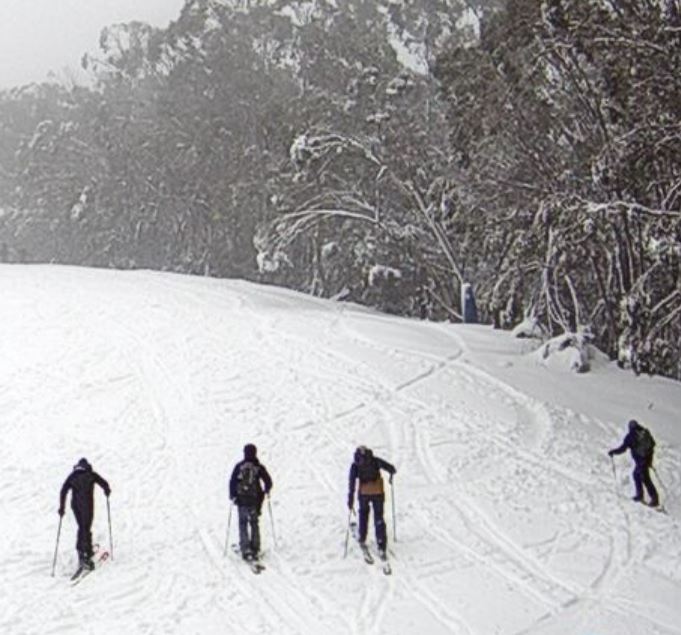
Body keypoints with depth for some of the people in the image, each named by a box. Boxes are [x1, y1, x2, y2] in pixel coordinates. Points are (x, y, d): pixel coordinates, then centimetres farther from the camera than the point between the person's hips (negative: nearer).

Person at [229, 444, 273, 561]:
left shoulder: (239, 466, -4)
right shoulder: (259, 467, -2)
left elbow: (232, 482, -6)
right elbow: (268, 482, -1)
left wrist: (232, 495, 6)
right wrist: (266, 491, 19)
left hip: (241, 500, -1)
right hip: (255, 500, 1)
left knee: (243, 523, 5)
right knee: (254, 523, 15)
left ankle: (245, 549, -5)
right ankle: (255, 548, 16)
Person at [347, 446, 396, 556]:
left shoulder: (355, 465, 4)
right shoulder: (375, 461, 7)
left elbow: (352, 483, -4)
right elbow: (391, 468, 2)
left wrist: (350, 499, -4)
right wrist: (392, 473, 26)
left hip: (364, 493, 0)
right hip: (378, 492, 0)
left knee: (363, 513, 27)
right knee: (379, 518, 8)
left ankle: (362, 539, 27)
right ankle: (381, 546, 0)